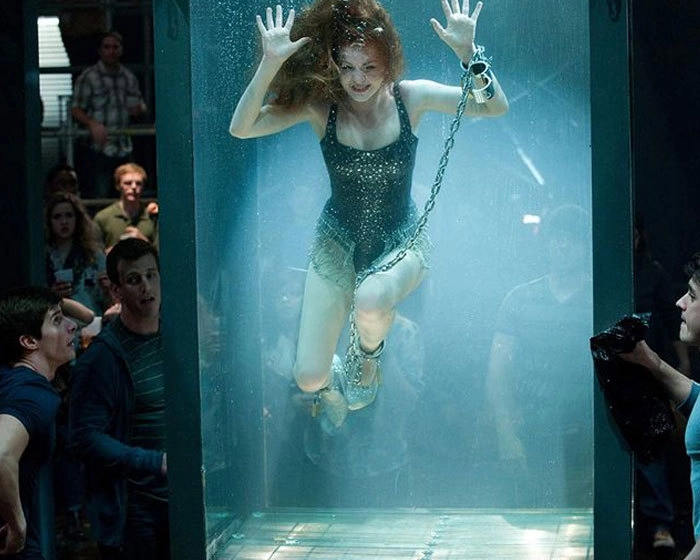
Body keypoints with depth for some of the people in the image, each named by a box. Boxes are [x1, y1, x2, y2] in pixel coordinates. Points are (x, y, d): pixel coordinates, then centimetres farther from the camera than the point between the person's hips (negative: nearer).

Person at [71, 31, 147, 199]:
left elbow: (139, 106, 24)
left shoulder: (129, 77, 13)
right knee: (97, 197, -9)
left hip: (124, 149, 5)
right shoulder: (88, 77, -2)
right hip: (97, 149, -5)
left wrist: (138, 109, 0)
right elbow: (76, 110, -6)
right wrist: (92, 123, -25)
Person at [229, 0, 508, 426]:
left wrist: (468, 53, -36)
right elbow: (241, 128, -22)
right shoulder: (320, 106, -12)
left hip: (401, 242, -1)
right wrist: (271, 64, -34)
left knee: (370, 301, -38)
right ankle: (332, 380, 33)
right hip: (338, 243, 1)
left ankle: (368, 356, 1)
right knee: (308, 378, -8)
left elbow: (496, 107, -20)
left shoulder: (410, 98, -12)